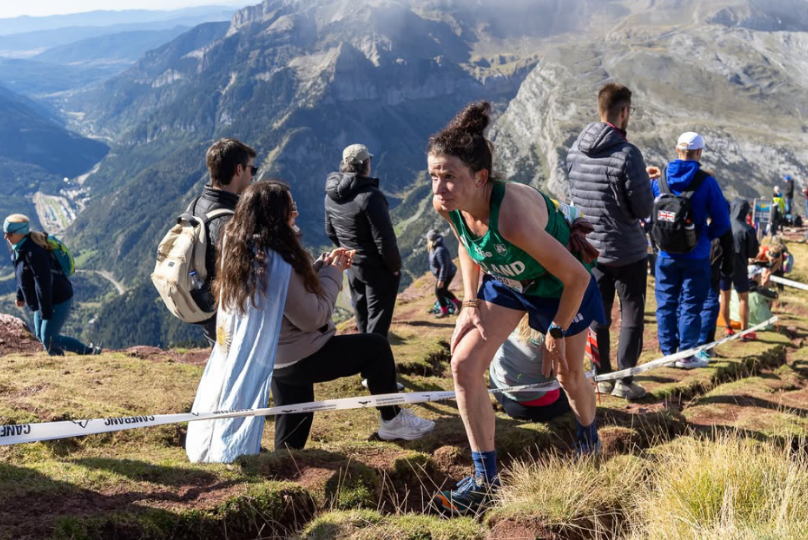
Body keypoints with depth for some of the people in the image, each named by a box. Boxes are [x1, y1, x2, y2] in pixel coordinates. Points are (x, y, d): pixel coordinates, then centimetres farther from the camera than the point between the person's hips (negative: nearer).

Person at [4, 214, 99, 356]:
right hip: (46, 301, 10)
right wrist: (20, 295, 24)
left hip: (58, 300, -10)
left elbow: (43, 283, -29)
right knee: (40, 336, 16)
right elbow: (22, 275, 17)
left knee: (49, 339, -7)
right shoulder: (20, 248, 1)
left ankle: (91, 352, 0)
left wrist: (45, 312, -26)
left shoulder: (34, 253, -29)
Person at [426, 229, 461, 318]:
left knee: (439, 291, 0)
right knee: (443, 291, 21)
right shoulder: (435, 249, 3)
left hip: (447, 274, -10)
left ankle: (444, 311, 12)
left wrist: (441, 280, -28)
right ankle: (457, 303, 33)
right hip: (447, 273, 10)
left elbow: (444, 266, -30)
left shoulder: (440, 250, -29)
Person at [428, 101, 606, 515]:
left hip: (559, 285, -5)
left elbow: (576, 276, -32)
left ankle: (589, 438, 49)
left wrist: (556, 333, -19)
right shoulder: (446, 205, -23)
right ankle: (485, 478, -1)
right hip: (506, 281, 5)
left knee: (568, 376, 13)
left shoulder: (513, 215, -43)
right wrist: (471, 303, -5)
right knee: (464, 363, -11)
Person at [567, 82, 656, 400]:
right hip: (627, 251, -6)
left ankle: (602, 376, 24)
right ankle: (624, 380, 10)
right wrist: (646, 186, 3)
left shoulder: (576, 150, -1)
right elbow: (643, 209, -18)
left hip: (589, 248, 6)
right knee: (632, 316, 8)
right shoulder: (627, 154, -21)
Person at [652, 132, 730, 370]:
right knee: (690, 305, 6)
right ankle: (686, 355, 9)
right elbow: (721, 221, -7)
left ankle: (667, 353, 16)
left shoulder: (658, 178, -3)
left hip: (666, 254, 2)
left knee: (666, 304, 11)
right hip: (696, 255, -2)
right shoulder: (706, 181, -10)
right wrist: (707, 236, 10)